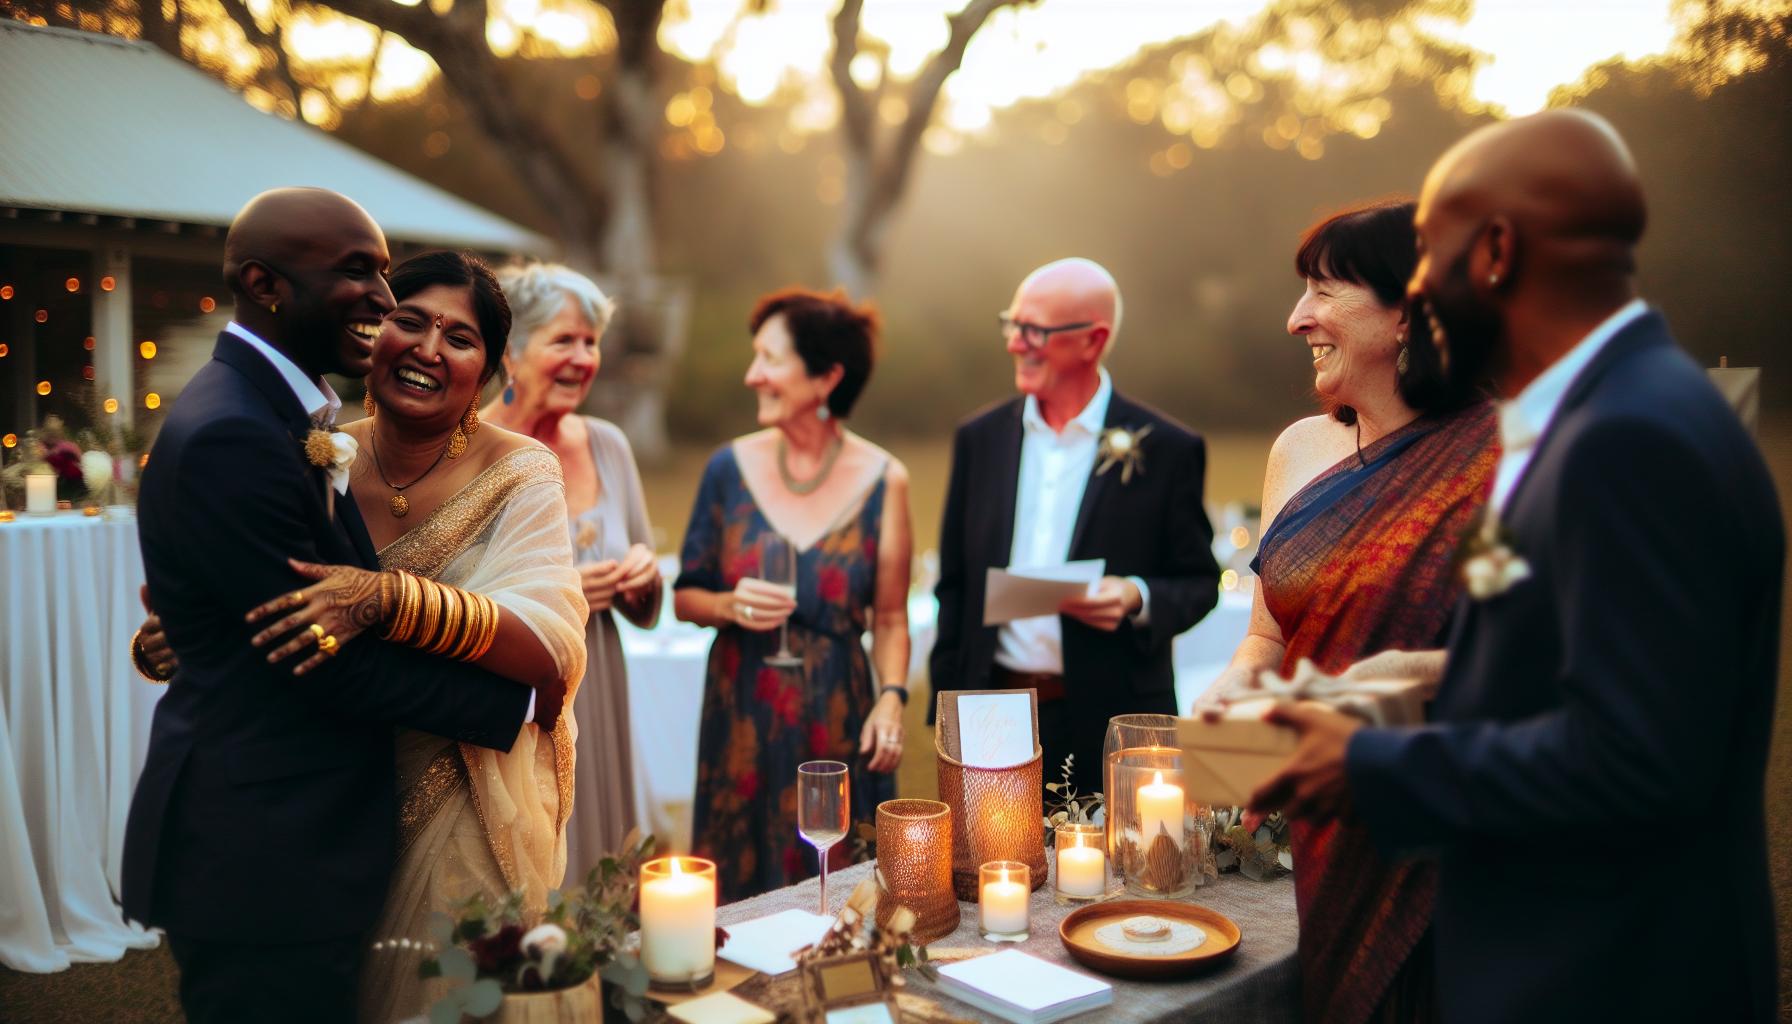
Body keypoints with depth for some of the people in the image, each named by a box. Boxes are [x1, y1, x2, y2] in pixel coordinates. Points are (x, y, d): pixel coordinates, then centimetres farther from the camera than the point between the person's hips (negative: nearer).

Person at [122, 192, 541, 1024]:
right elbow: (331, 661, -20)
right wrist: (520, 703, -11)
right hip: (262, 864, -10)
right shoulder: (230, 437, -21)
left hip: (292, 848, 10)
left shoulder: (275, 411, 10)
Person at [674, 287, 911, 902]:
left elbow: (890, 617, 2)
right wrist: (730, 606, -14)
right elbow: (685, 596, 6)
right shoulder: (731, 466, -2)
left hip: (838, 723, -1)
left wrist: (892, 697, -12)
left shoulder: (882, 479, -4)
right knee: (744, 892, 11)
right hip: (742, 719, 1)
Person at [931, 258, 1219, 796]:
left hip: (1113, 730, -2)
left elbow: (1200, 583, 3)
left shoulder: (1167, 448, -3)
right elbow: (954, 584, 9)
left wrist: (1138, 598, -18)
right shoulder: (980, 438, 6)